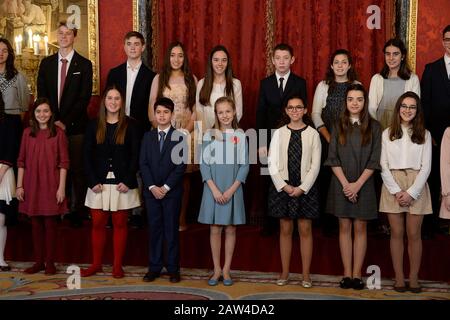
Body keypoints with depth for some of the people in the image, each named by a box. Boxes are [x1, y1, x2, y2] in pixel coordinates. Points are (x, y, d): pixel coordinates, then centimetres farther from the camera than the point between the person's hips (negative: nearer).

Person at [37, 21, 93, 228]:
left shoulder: (84, 65, 2)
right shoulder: (46, 63, 12)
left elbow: (84, 98, -4)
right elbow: (41, 95, 10)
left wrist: (66, 122, -10)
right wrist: (53, 120, -4)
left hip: (75, 126, -2)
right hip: (52, 124, 3)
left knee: (77, 170, 0)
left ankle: (77, 210, 7)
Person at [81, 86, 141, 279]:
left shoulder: (130, 125, 1)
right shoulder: (94, 126, 7)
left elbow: (135, 156, -2)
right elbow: (87, 156, 5)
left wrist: (128, 181, -11)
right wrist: (93, 181, -5)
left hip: (122, 183, -2)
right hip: (99, 182, 2)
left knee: (120, 224, 4)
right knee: (98, 223, 3)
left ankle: (117, 266, 12)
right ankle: (96, 264, 15)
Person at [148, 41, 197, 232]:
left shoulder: (191, 79, 9)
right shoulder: (159, 78, 9)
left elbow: (196, 109, 4)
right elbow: (151, 107, 5)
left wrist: (187, 130, -8)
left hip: (185, 133, 0)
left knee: (184, 175, 1)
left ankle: (182, 217, 8)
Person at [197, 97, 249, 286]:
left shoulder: (240, 135, 1)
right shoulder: (209, 135, 2)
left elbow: (245, 165, 0)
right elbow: (204, 163, -1)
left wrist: (231, 189, -10)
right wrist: (214, 189, -11)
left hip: (233, 189, 0)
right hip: (213, 189, 0)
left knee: (230, 229, 6)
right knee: (215, 229, 4)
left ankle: (226, 269, 17)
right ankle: (217, 269, 16)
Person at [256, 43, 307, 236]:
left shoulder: (300, 83, 2)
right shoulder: (265, 83, 7)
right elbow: (260, 114, 3)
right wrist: (261, 143, -4)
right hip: (270, 141, 2)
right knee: (269, 184, 6)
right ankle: (270, 224, 17)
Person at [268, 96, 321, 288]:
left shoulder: (312, 134, 0)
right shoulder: (279, 133, 3)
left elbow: (315, 165, -3)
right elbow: (272, 164, 0)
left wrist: (302, 188, -10)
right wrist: (284, 186, -9)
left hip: (305, 188, -1)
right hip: (282, 186, 1)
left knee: (305, 230, 3)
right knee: (285, 230, 7)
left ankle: (306, 274, 11)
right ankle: (285, 272, 16)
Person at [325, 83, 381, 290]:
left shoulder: (373, 127, 2)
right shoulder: (338, 126, 5)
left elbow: (374, 160, -3)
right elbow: (333, 158, 0)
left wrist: (357, 184, -12)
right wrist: (345, 183, -11)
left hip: (364, 185, -1)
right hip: (341, 184, 1)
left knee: (360, 228, 2)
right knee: (344, 228, 3)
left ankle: (357, 274, 6)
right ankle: (347, 274, 7)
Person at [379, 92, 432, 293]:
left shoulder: (424, 134, 5)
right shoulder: (387, 134, 5)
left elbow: (426, 167, 0)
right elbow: (383, 166, 2)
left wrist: (411, 192, -9)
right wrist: (396, 191, -9)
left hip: (416, 187, 0)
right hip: (392, 186, 0)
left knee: (414, 234, 0)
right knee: (397, 233, 3)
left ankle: (414, 278, 9)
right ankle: (399, 277, 8)